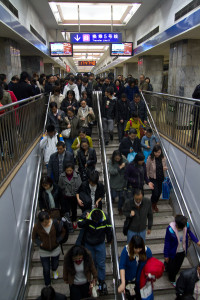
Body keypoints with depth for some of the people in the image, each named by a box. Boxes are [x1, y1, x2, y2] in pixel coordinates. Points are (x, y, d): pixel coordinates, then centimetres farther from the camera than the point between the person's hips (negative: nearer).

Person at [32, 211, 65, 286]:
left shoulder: (55, 223, -25)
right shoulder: (37, 227, -24)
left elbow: (63, 231, -7)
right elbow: (34, 238, -5)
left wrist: (58, 240, -16)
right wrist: (40, 243, -19)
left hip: (55, 249, 1)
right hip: (44, 251, -1)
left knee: (55, 264, 25)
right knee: (46, 269, 13)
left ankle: (54, 270, 63)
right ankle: (47, 285, 42)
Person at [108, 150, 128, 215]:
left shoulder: (124, 161, -13)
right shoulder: (111, 162, -14)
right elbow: (111, 171, -23)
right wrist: (120, 167, -27)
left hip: (122, 182, 1)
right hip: (114, 183, -1)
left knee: (121, 196, 11)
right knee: (114, 195, 9)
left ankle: (120, 208, 36)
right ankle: (113, 197, 49)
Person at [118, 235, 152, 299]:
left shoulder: (147, 250, -22)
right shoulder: (126, 250, -28)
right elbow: (122, 267, -31)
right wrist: (123, 283, -39)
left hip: (141, 280, 1)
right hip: (129, 280, -1)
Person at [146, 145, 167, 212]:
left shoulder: (163, 158, -6)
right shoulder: (150, 159, -17)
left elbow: (165, 166, 10)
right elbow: (147, 169, -8)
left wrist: (165, 168, -15)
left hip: (161, 179, 4)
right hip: (153, 179, -4)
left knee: (159, 193, 14)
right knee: (155, 193, -6)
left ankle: (155, 205, 42)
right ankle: (152, 205, 27)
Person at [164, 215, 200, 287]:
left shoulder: (186, 225, -25)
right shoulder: (170, 229, -36)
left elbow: (189, 232, 2)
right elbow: (167, 243, -22)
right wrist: (166, 256, -13)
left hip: (182, 251, 4)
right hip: (173, 252, -4)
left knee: (178, 266, 27)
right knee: (171, 266, 19)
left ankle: (173, 275, 58)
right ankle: (172, 280, 50)